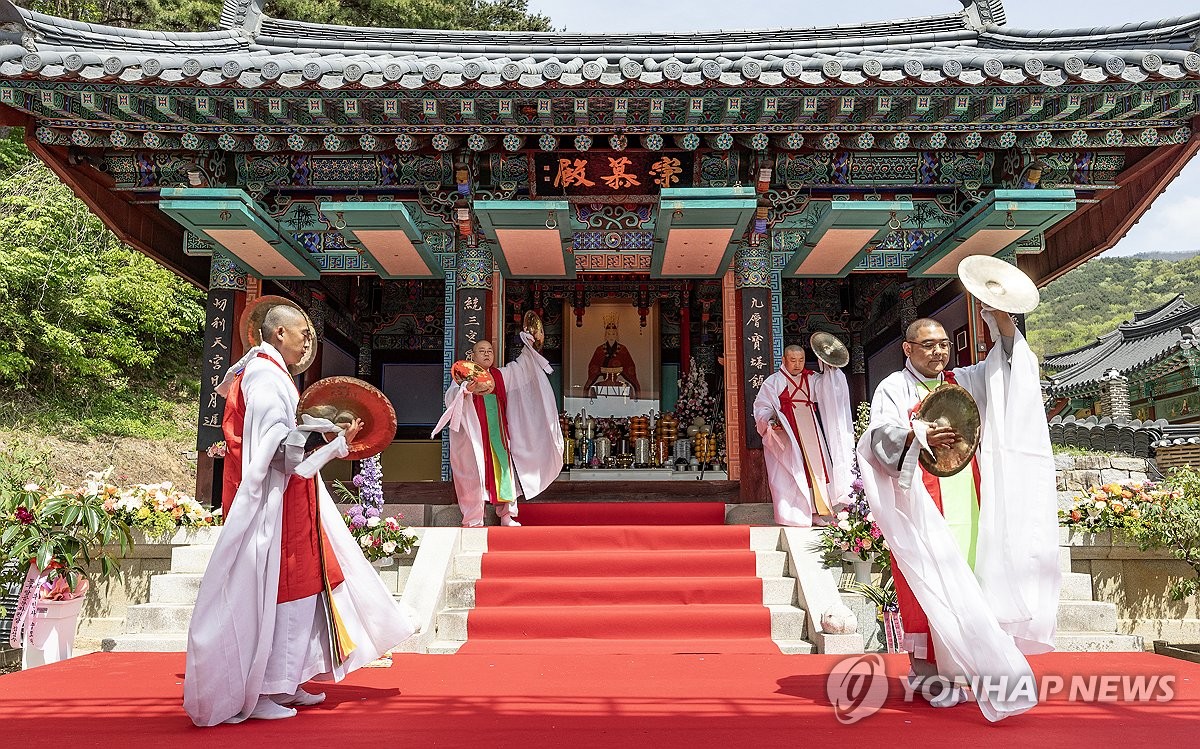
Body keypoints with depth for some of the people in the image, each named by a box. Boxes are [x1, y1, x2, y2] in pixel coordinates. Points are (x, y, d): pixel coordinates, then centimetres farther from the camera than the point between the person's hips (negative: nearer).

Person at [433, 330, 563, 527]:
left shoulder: (500, 375, 16)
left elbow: (520, 366, 26)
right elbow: (451, 397, -17)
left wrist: (529, 346, 14)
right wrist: (466, 389, -37)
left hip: (498, 433, 5)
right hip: (474, 434, -5)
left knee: (504, 469, 3)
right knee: (475, 473, -6)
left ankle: (507, 515, 11)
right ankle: (473, 520, 0)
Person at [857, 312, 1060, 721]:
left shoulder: (964, 382, 17)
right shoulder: (894, 388, 3)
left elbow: (1005, 358, 9)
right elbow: (880, 435, -10)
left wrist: (1001, 317, -9)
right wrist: (918, 434, -29)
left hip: (966, 503, 5)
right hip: (921, 505, -5)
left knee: (964, 581, 2)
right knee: (928, 582, -8)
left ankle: (957, 665, 8)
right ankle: (924, 670, -4)